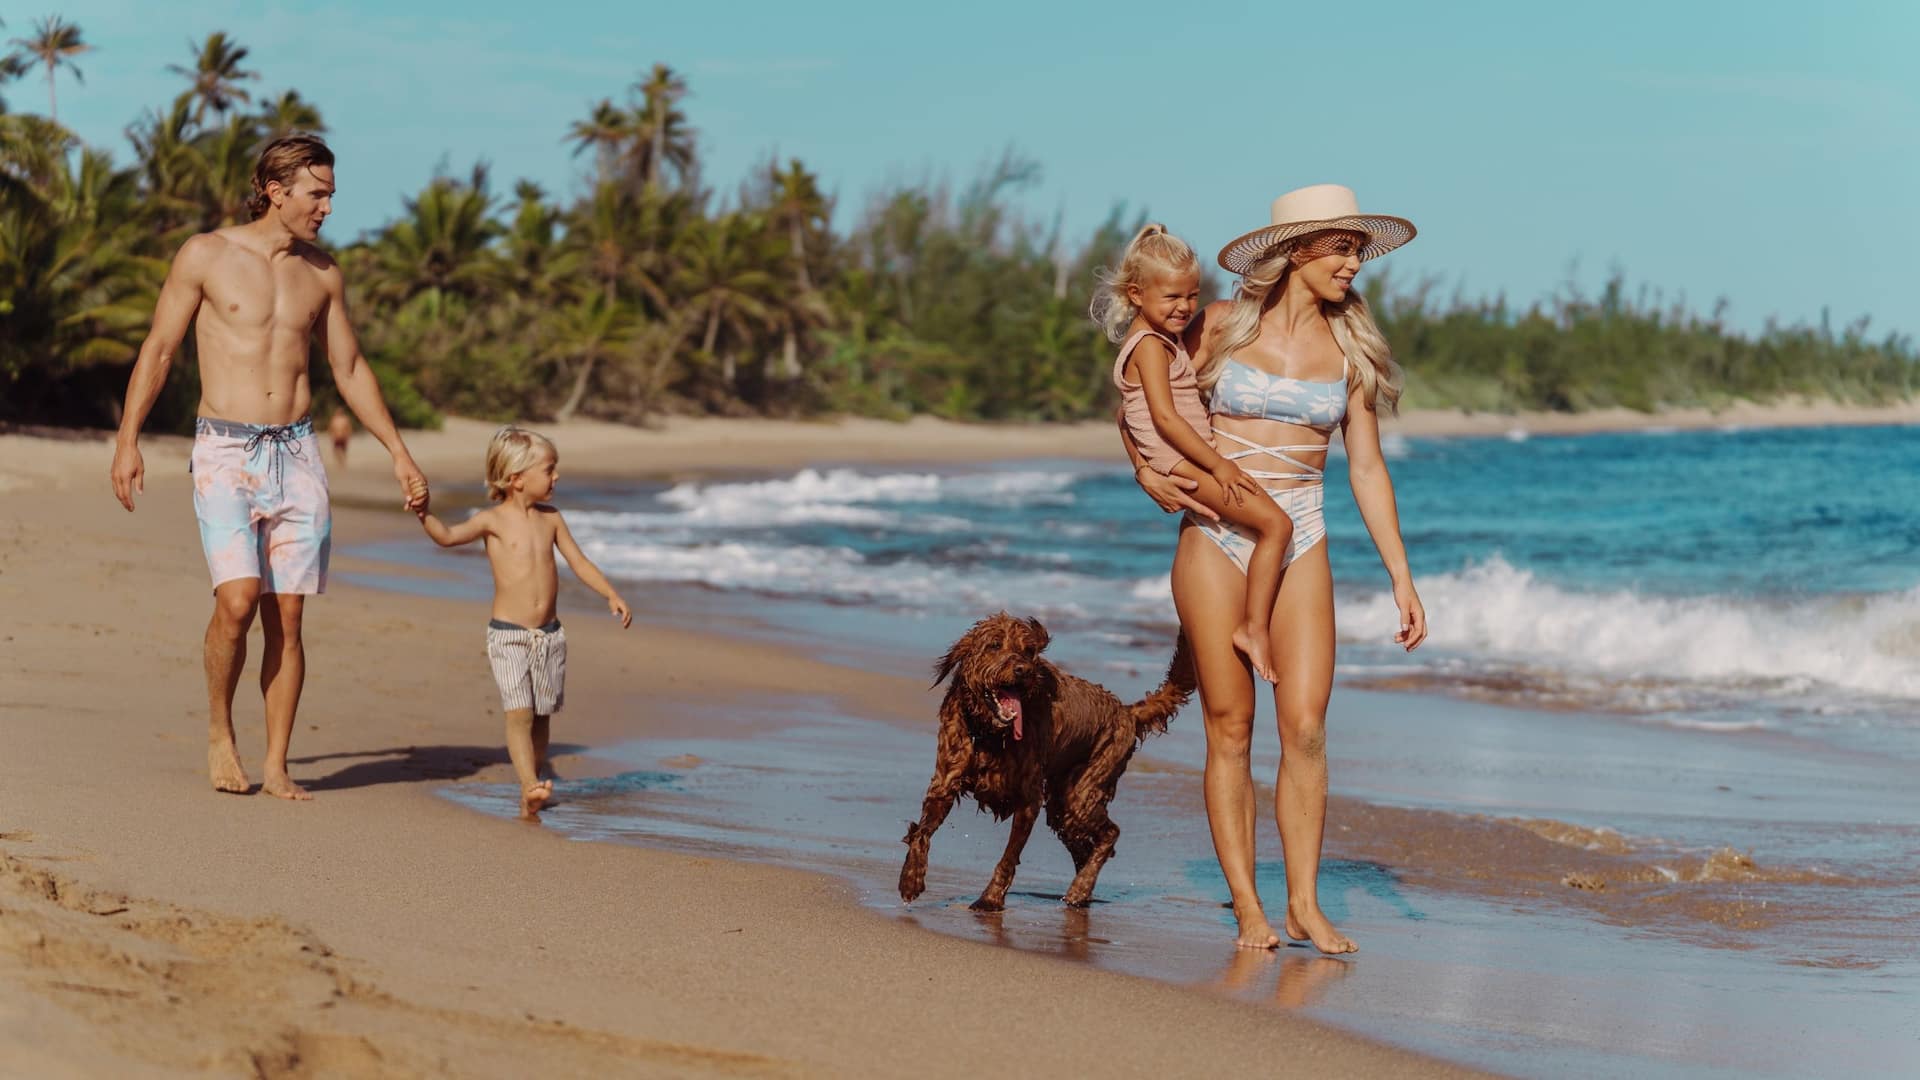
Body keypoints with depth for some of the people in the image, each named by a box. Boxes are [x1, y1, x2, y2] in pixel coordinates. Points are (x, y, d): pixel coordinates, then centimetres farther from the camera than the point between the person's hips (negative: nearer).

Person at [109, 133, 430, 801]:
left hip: (296, 453, 4)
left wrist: (398, 453, 15)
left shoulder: (322, 274, 10)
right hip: (225, 452, -4)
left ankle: (277, 765, 6)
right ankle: (219, 730, 4)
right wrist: (127, 441, -5)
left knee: (286, 617, 0)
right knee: (238, 599, -19)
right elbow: (157, 352, 2)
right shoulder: (206, 256, -1)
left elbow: (350, 370, 19)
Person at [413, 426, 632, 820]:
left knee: (541, 715, 10)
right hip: (508, 635, -5)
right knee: (519, 713, -16)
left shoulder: (550, 518, 8)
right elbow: (448, 536, -19)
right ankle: (531, 783, -24)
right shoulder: (493, 520, -6)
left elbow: (579, 562, 12)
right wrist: (425, 514, -37)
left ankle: (531, 793, 19)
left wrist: (611, 595, 2)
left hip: (549, 635, 5)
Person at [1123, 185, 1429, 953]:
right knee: (1230, 729, -1)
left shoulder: (1349, 350, 6)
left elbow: (1367, 470, 9)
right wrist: (1148, 474, -7)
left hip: (1300, 543, 2)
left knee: (1305, 727, -8)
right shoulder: (1221, 326, 0)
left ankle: (1304, 904, 0)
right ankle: (1247, 908, 4)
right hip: (1215, 538, -2)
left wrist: (1402, 578, 5)